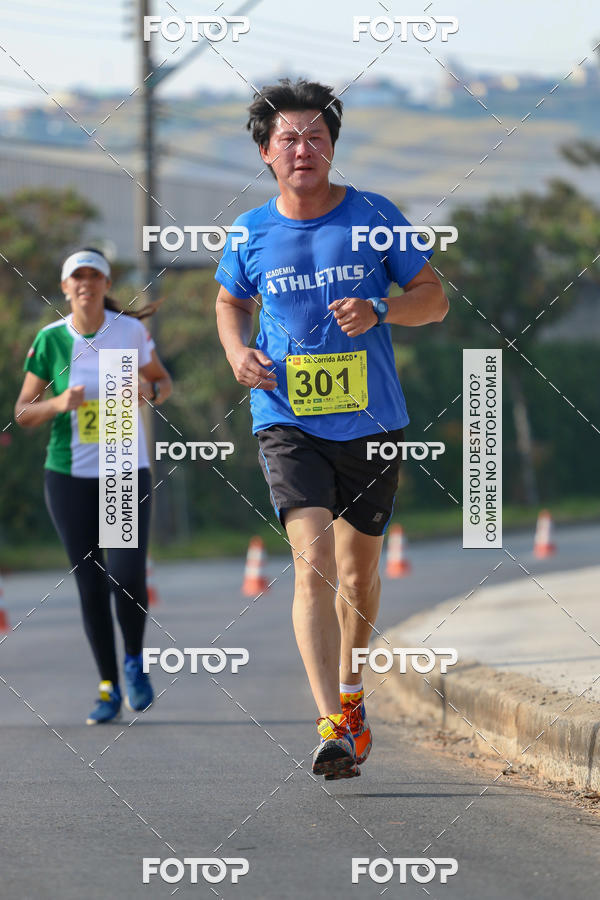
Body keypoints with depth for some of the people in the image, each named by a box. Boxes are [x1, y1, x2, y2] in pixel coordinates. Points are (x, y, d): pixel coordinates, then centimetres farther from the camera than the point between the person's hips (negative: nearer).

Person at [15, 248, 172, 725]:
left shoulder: (131, 330, -2)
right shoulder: (50, 340, -2)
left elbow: (164, 382, 12)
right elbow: (23, 412, 3)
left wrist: (148, 389, -11)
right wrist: (58, 403, -18)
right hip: (70, 475, 1)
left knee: (128, 575, -15)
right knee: (90, 583, 1)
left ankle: (135, 661, 12)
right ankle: (109, 688, 14)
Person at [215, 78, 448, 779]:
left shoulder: (373, 215, -2)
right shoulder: (252, 233, 3)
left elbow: (434, 298, 3)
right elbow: (230, 302, 22)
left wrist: (378, 311, -16)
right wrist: (237, 351, 1)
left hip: (372, 423, 1)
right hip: (288, 420, -1)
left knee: (359, 571, 14)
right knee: (312, 559, -18)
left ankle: (351, 693, 39)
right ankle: (332, 726, -25)